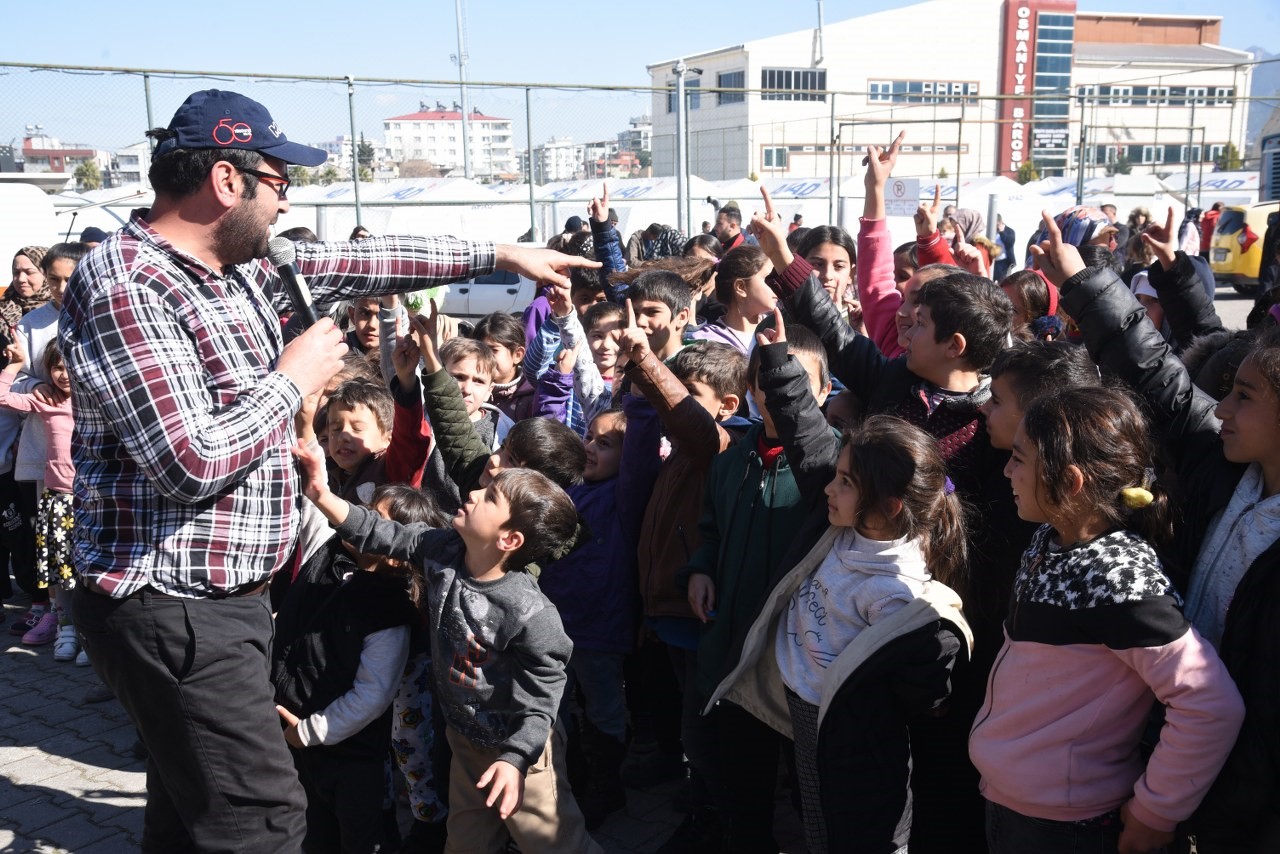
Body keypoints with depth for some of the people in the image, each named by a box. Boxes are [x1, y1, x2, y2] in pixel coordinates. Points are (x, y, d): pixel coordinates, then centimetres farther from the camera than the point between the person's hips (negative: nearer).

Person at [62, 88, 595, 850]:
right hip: (176, 611, -9)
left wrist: (502, 256, 18)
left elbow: (358, 262, 16)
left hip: (222, 599, 9)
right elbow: (192, 462, -26)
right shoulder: (125, 286, -20)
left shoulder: (240, 265, 7)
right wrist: (294, 380, -12)